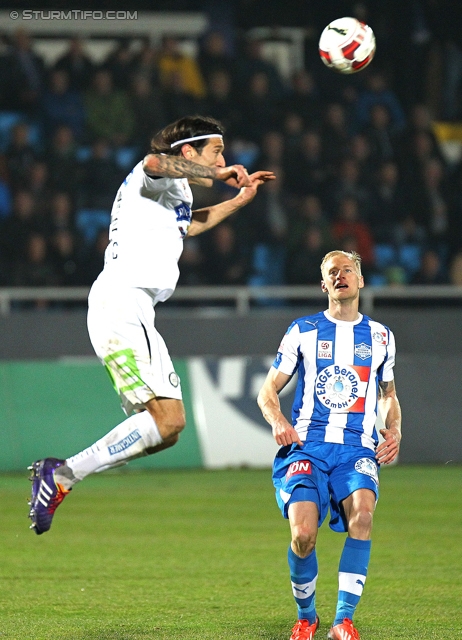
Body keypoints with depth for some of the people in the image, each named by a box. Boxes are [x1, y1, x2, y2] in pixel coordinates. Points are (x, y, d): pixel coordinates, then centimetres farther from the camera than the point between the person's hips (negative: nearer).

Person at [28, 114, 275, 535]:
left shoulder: (179, 193, 27)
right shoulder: (160, 179, -2)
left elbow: (188, 225, 52)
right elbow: (156, 162, -29)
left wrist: (239, 200, 51)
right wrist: (217, 175, -26)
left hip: (138, 316, 10)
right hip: (119, 305, -10)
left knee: (169, 424, 5)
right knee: (163, 419, -20)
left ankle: (62, 475, 3)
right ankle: (62, 473, -16)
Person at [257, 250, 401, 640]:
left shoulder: (380, 336, 17)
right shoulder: (303, 331, 11)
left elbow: (388, 394, 30)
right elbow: (268, 391, 13)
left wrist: (394, 430, 10)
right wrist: (277, 420, -9)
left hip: (357, 449, 1)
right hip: (307, 445, -1)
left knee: (362, 511, -32)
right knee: (304, 532, -24)